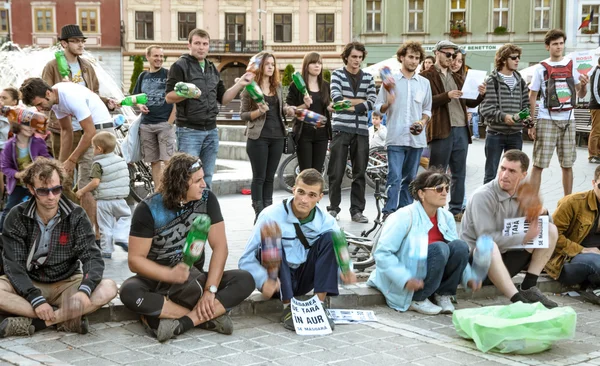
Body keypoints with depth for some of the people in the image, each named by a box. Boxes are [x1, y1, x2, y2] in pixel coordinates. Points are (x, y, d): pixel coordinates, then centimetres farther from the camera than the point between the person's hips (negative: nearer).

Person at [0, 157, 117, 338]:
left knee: (108, 288, -28)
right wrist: (36, 299, -29)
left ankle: (31, 323, -29)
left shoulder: (76, 215, -7)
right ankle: (68, 319, -28)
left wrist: (84, 290, -35)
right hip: (29, 285, 0)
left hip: (67, 284, 0)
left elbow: (92, 257, -14)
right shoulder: (17, 217, -8)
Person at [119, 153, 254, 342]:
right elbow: (135, 260, -15)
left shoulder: (207, 199, -8)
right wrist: (170, 275, -30)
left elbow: (220, 246, -10)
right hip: (157, 279, -2)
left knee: (245, 280, -22)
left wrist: (210, 290, -21)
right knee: (129, 292, -35)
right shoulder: (149, 209, -15)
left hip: (194, 279, 2)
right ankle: (209, 317, -27)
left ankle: (178, 324, -32)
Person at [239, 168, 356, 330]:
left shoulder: (326, 221, -6)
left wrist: (345, 270, -25)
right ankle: (287, 306, -27)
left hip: (303, 280, 3)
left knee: (329, 237, -14)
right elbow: (246, 260, -18)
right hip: (276, 282, -3)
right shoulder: (271, 216, -18)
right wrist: (264, 280, -38)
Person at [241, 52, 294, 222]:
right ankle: (259, 214, 2)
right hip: (259, 137, -5)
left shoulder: (277, 86, 11)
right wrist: (259, 112, -20)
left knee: (270, 176, 9)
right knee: (259, 177, -2)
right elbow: (243, 115, -4)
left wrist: (288, 110, -1)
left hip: (277, 137, 5)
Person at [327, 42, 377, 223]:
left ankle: (357, 210, 9)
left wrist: (349, 105, -10)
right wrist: (361, 101, -6)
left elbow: (371, 102, -1)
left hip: (361, 130, 3)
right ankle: (333, 207, 12)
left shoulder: (368, 77, 12)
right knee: (336, 172, -1)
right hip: (341, 128, -3)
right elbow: (337, 99, -10)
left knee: (360, 173, 4)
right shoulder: (337, 74, 5)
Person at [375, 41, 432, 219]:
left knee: (410, 178, 8)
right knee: (395, 177, -12)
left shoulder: (424, 83, 13)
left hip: (416, 138, 4)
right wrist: (388, 104, -16)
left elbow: (427, 109, 18)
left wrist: (423, 122, -2)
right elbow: (378, 107, 5)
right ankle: (389, 211, -11)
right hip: (396, 137, -3)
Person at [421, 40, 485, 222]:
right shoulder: (427, 76, 0)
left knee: (459, 173, 9)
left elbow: (471, 103, 19)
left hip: (461, 129, 7)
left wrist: (481, 94, -1)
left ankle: (456, 210, 15)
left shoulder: (457, 78, 21)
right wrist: (447, 95, -24)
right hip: (441, 130, -7)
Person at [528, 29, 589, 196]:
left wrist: (583, 85, -9)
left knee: (567, 165, 9)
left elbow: (580, 95, 14)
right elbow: (532, 97, 1)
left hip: (568, 120, 3)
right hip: (546, 121, -3)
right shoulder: (541, 68, 0)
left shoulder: (571, 65, 9)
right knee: (538, 164, -4)